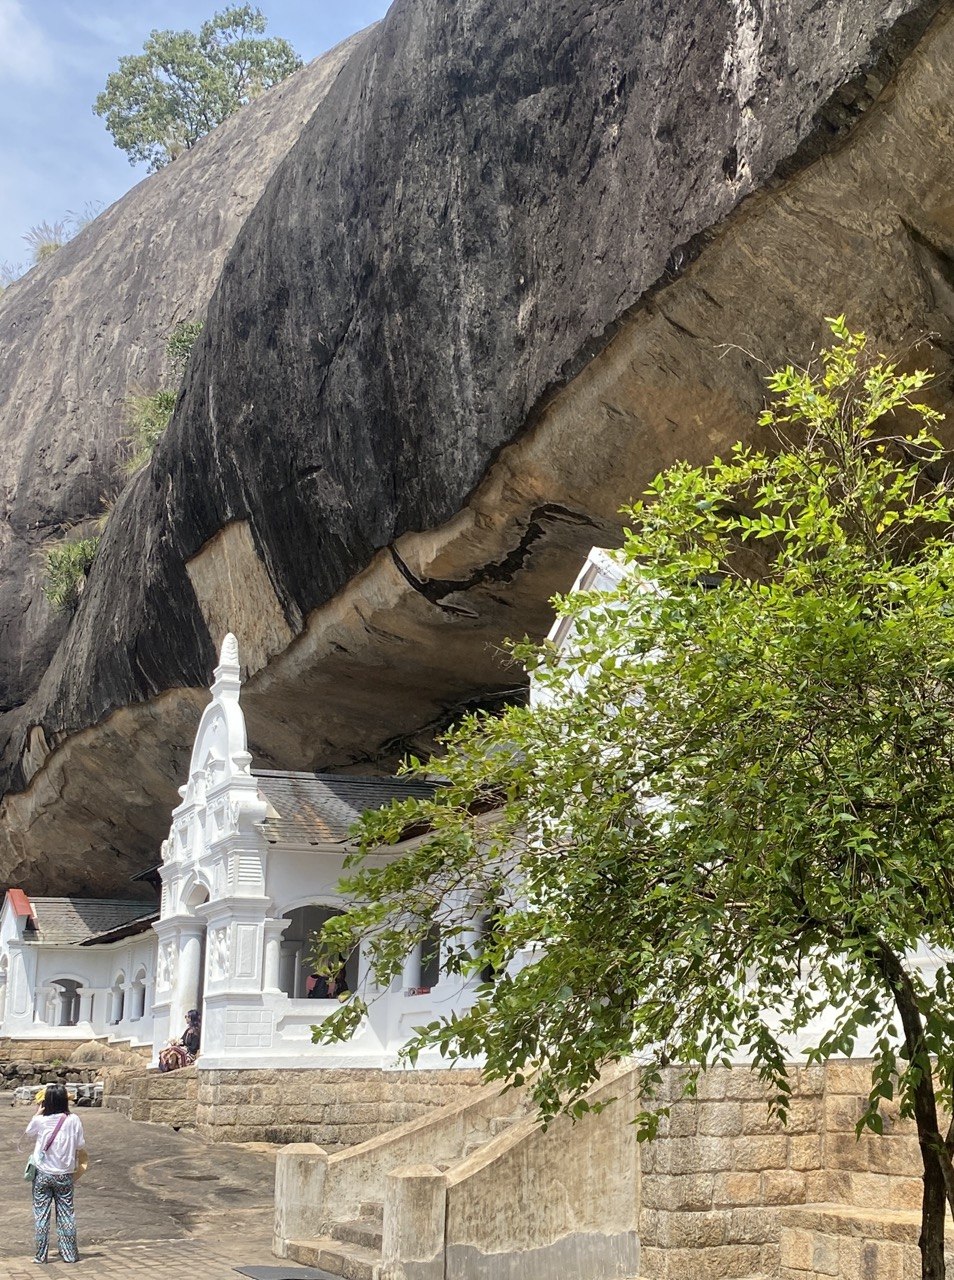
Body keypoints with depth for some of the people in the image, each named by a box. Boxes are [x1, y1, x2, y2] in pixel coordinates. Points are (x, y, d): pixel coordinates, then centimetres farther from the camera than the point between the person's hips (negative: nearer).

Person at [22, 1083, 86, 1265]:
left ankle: (41, 1255, 11)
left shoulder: (39, 1121, -12)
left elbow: (28, 1134, 9)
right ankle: (69, 1254, 15)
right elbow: (80, 1145, -3)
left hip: (43, 1174, -1)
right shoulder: (74, 1120, -11)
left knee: (41, 1214, 9)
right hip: (64, 1175, 1)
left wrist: (38, 1113, 14)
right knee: (66, 1214, 11)